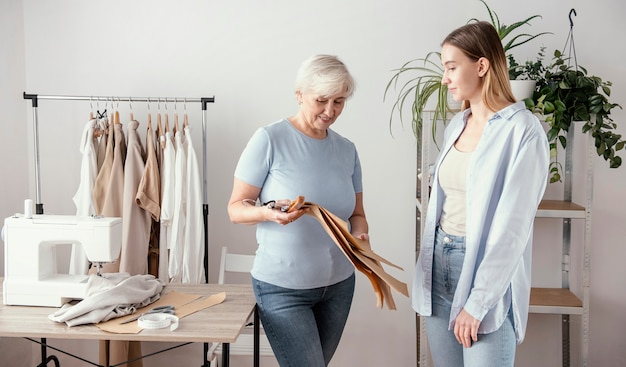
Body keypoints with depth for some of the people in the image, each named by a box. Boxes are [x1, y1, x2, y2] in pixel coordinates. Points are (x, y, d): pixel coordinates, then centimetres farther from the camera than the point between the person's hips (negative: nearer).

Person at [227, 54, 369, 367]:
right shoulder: (269, 139, -11)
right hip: (282, 287, -5)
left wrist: (360, 235, -9)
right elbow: (235, 208, -8)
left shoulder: (347, 150, 5)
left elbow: (356, 214, 12)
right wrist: (268, 212, -28)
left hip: (339, 284, 5)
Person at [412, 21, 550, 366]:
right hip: (440, 262, 7)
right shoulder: (456, 125, 10)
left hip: (487, 270, -6)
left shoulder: (522, 130, -12)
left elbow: (512, 226, -16)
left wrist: (477, 302, -16)